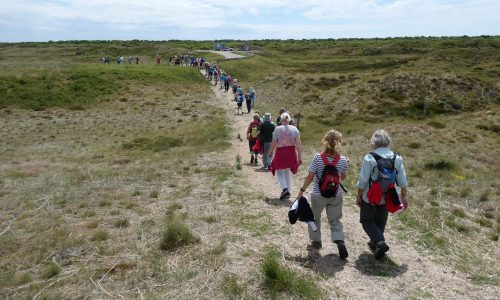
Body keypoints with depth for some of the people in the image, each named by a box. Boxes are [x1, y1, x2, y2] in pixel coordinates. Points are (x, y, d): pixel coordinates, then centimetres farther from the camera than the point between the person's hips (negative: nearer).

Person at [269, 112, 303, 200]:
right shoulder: (294, 129, -1)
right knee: (288, 172, 19)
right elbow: (299, 144, -3)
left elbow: (274, 143, -5)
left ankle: (285, 188, -12)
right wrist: (299, 156, 2)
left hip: (280, 153, -3)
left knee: (280, 172, 10)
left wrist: (270, 152, 12)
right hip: (291, 153, 3)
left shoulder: (277, 129, -8)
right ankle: (288, 192, 23)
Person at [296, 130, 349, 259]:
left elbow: (310, 177, -15)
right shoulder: (342, 160, -10)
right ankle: (340, 241, -6)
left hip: (318, 195, -1)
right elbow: (343, 178, 5)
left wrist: (301, 191, -6)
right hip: (336, 195, 1)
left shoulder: (317, 158, -17)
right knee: (335, 220, 14)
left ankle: (316, 241, 34)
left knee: (315, 218, 22)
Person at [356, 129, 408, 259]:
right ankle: (375, 243, 36)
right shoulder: (397, 158, -7)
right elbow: (402, 180, -2)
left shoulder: (369, 158, -19)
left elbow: (363, 181, -15)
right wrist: (404, 197, 10)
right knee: (380, 221, 22)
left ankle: (380, 242, -8)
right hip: (387, 198, 5)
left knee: (367, 220, 12)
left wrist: (358, 196, -2)